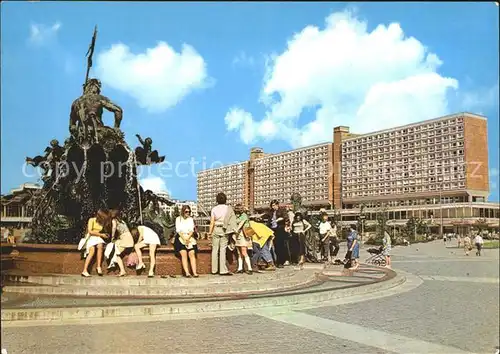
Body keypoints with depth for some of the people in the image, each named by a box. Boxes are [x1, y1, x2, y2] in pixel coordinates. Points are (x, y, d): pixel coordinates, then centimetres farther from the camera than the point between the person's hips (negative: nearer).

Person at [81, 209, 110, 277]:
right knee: (92, 250, -31)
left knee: (100, 246, -32)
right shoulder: (91, 220, -4)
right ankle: (85, 271, -35)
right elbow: (90, 231, -12)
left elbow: (107, 231, 17)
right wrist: (101, 234, -12)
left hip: (98, 238, 4)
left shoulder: (103, 223, 10)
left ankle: (99, 267, -34)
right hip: (91, 238, -4)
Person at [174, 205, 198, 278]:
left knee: (192, 254, -14)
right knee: (184, 254, -18)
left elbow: (192, 230, 5)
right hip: (181, 238, -2)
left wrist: (188, 238, -11)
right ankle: (187, 273, -25)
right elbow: (178, 230, -1)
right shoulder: (178, 219, 7)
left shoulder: (191, 219, 13)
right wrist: (184, 238, -12)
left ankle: (194, 272, -21)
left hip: (190, 238, 2)